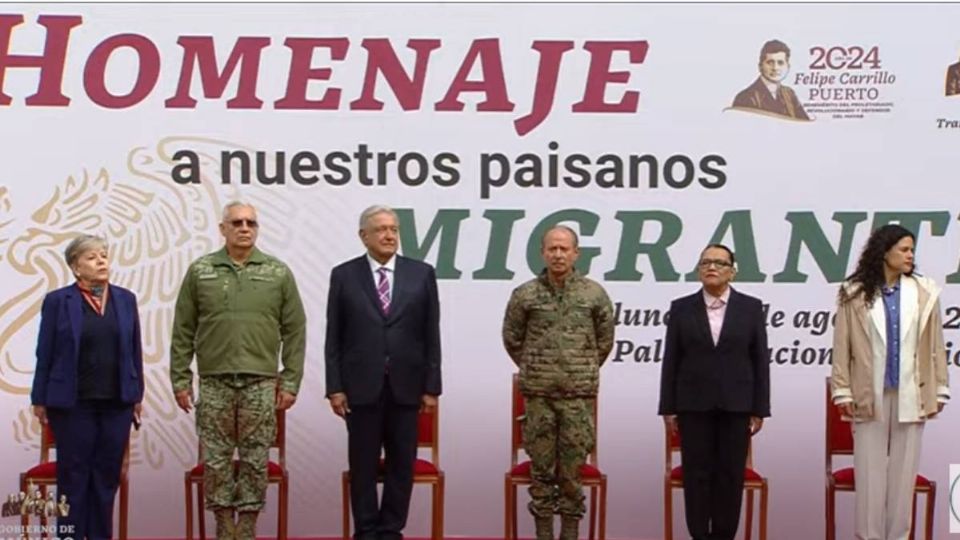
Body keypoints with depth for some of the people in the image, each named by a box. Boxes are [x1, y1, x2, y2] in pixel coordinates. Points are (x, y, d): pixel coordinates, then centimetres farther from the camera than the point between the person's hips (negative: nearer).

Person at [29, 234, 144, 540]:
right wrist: (40, 399, -2)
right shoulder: (58, 301, -2)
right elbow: (45, 353, -1)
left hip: (117, 401, 3)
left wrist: (137, 394, 8)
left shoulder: (125, 299, 7)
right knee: (74, 474, 5)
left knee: (107, 474, 7)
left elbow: (135, 351, 9)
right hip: (73, 402, -3)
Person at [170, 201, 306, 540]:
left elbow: (295, 332, 4)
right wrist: (180, 379, 2)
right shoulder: (200, 271, 5)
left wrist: (291, 381, 0)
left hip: (261, 383, 0)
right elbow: (183, 332, 6)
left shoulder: (278, 273, 4)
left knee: (255, 461, 4)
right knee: (216, 461, 4)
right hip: (214, 383, 0)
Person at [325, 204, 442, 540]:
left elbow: (431, 335, 3)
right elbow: (334, 337, 1)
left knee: (401, 462, 5)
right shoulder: (344, 276, 3)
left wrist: (432, 386, -1)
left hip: (405, 386, 1)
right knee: (363, 462, 5)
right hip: (362, 386, -1)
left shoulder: (421, 274, 4)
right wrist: (335, 387, -4)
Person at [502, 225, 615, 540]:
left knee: (573, 469, 3)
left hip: (579, 395, 0)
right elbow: (512, 339, 12)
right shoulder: (525, 295, 0)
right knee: (541, 467, 5)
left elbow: (605, 340, 12)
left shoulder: (594, 294, 0)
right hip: (538, 395, 0)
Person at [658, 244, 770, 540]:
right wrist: (668, 408, -1)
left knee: (731, 475, 2)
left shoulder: (751, 307, 4)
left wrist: (760, 409, -2)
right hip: (693, 405, 0)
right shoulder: (681, 308, 5)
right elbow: (671, 361, 3)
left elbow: (760, 361, 3)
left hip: (735, 405, 0)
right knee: (696, 474, 1)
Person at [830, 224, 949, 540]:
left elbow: (935, 345, 5)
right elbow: (842, 346, -2)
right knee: (869, 472, 4)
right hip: (870, 395, -1)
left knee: (903, 471, 7)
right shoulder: (855, 294, -3)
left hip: (910, 394, 2)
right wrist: (843, 392, -5)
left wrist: (939, 391, 4)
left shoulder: (924, 292, 2)